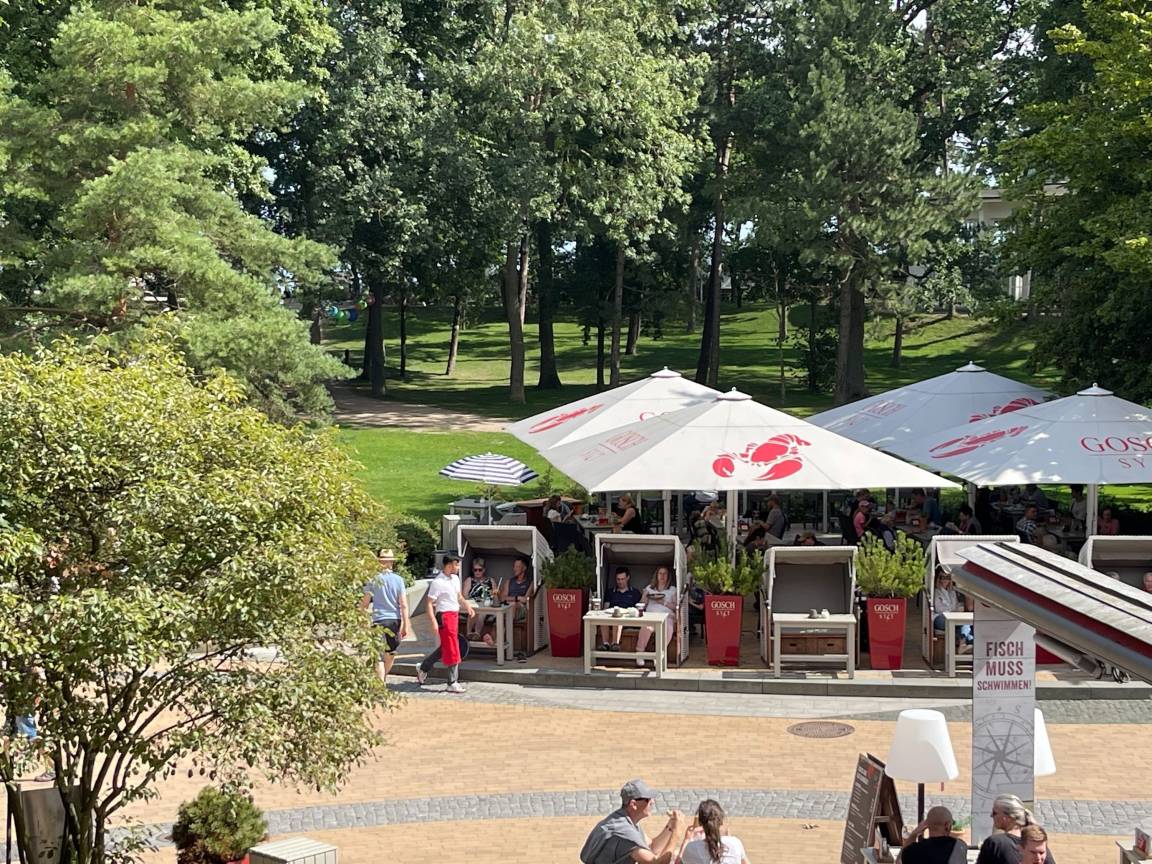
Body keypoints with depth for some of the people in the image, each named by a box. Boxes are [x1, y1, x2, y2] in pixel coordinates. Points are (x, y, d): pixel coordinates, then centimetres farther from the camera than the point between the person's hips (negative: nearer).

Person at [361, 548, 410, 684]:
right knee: (391, 652, 23)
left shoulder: (374, 579, -2)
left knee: (379, 657, -2)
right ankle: (383, 678, 38)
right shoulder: (398, 579, 0)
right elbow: (403, 604, -3)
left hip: (379, 620, -2)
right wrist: (405, 625, 0)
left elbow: (365, 603, -1)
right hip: (395, 619, 2)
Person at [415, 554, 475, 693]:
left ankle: (423, 668, 33)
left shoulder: (455, 579, 11)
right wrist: (434, 622, -25)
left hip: (454, 615, 9)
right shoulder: (437, 582, -15)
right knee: (452, 650, -6)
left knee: (445, 647, 17)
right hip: (445, 616, -9)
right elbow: (430, 604, -15)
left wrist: (468, 606, 4)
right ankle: (452, 683, 0)